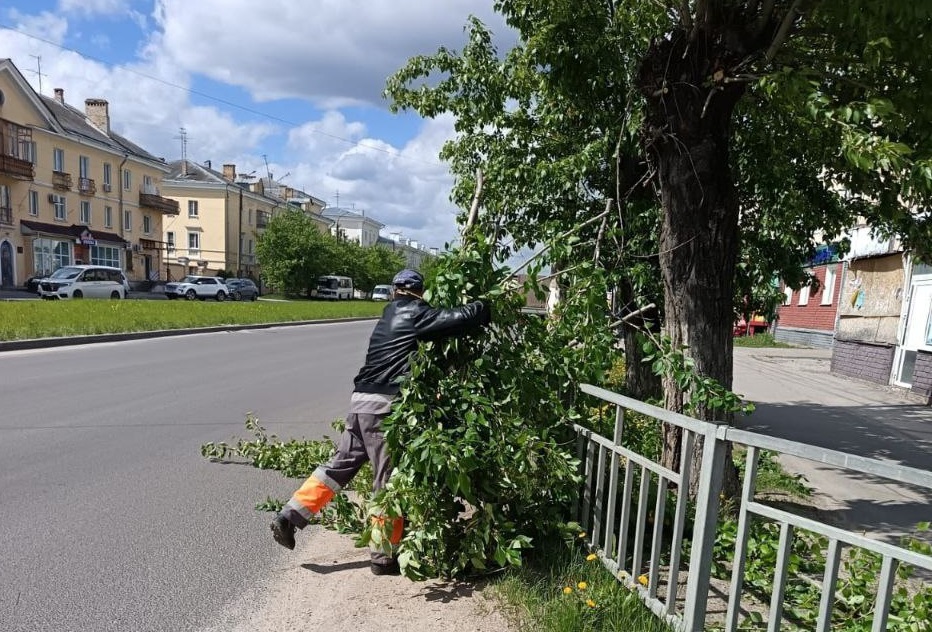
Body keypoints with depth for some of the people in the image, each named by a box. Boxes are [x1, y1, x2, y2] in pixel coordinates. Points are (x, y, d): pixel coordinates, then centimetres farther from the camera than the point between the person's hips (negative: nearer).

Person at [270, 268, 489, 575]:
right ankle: (384, 555, 15)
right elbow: (460, 318, -13)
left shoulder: (393, 313, 20)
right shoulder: (415, 313, -5)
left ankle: (289, 516, 20)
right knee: (389, 480, 3)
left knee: (340, 464, 17)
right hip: (384, 405, -8)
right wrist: (487, 305, 3)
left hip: (362, 400, 8)